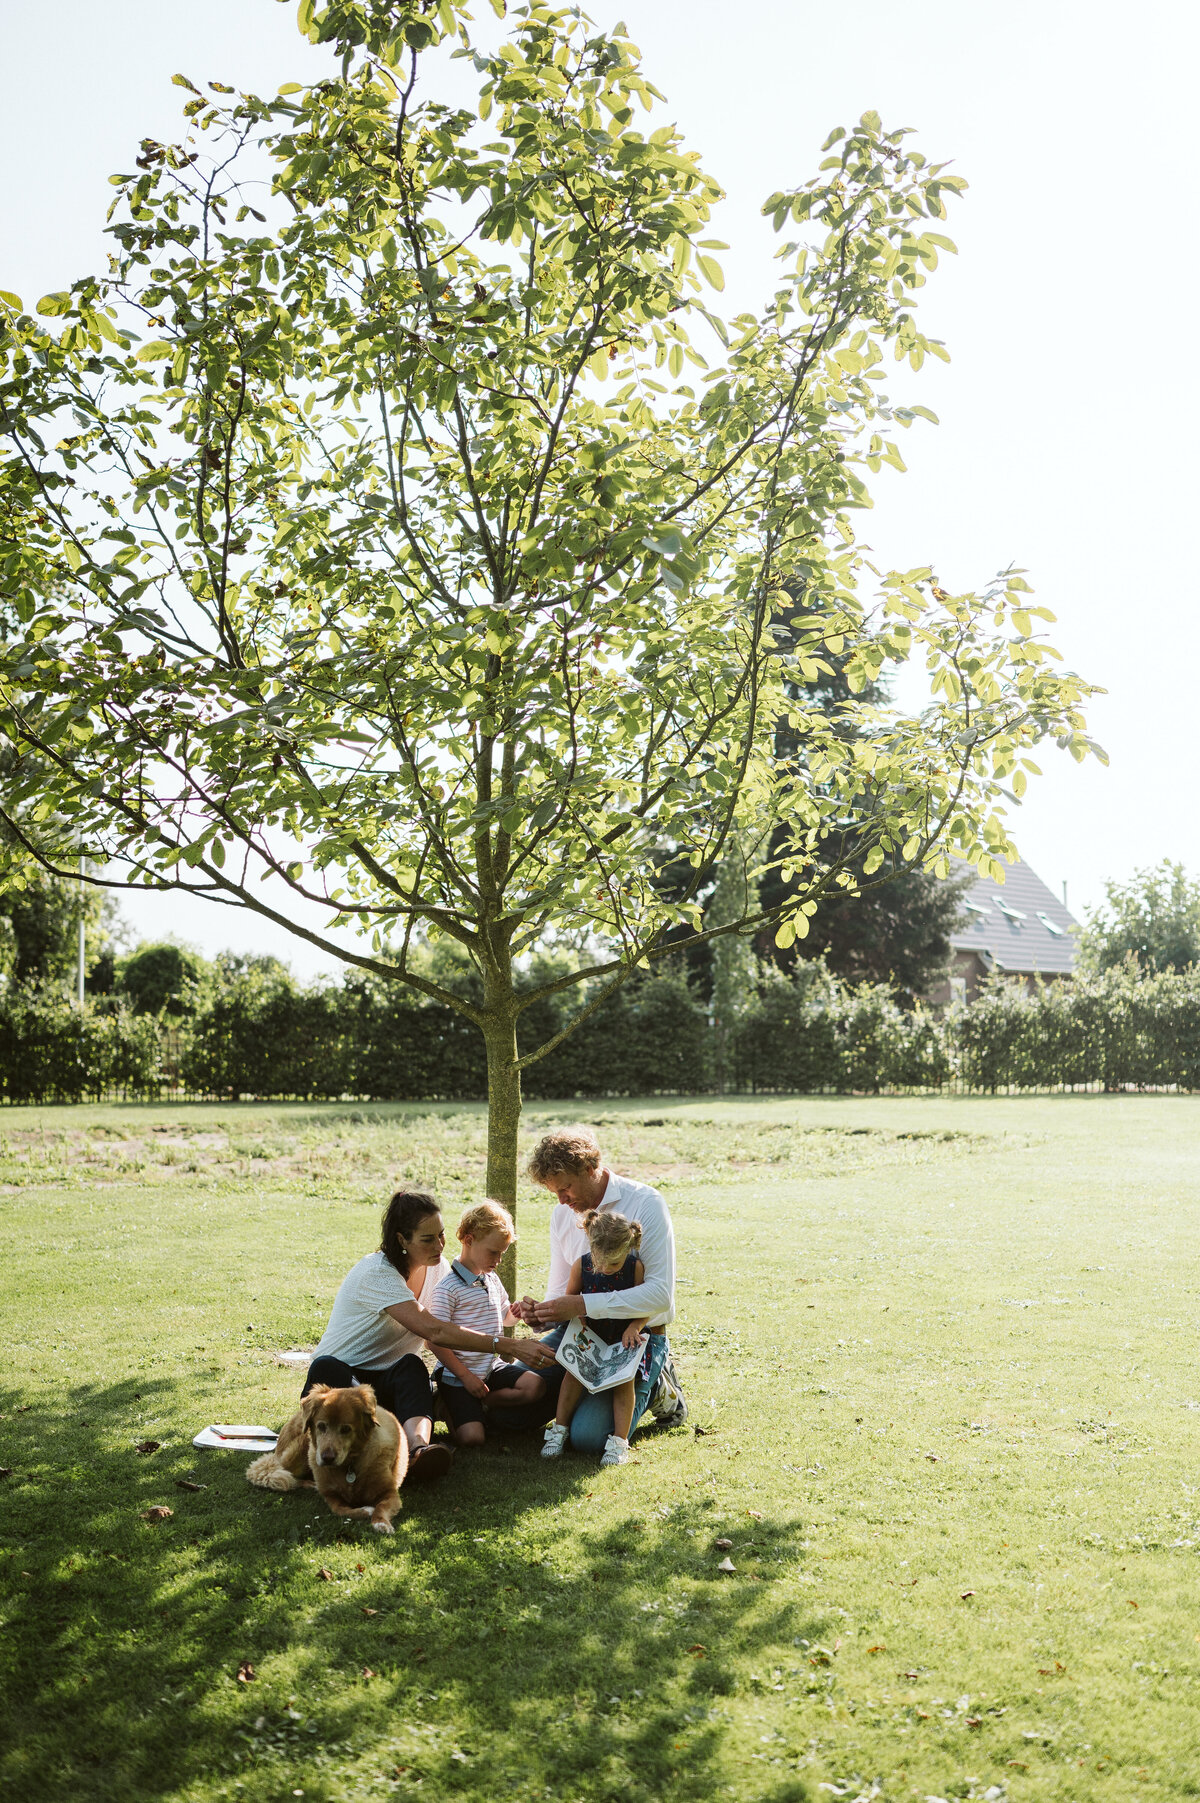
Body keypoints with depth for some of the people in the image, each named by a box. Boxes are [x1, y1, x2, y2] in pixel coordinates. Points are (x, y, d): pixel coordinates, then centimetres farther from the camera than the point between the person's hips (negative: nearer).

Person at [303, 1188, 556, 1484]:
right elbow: (433, 1331, -30)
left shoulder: (438, 1268, 4)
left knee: (411, 1366, -31)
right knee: (327, 1368, -39)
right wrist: (508, 1346, -33)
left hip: (390, 1382, 5)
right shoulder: (376, 1273, -21)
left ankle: (418, 1445, -60)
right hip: (339, 1377, -4)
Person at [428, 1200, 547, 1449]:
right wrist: (465, 1376, -14)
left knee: (536, 1385, -15)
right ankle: (450, 1406, 8)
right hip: (458, 1376, -7)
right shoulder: (449, 1287, -15)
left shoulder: (492, 1279, 10)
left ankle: (480, 1402, -1)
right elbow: (435, 1340, -16)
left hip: (492, 1368, 7)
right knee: (471, 1438, -22)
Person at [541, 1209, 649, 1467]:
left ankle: (619, 1441, -13)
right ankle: (559, 1429, -4)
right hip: (591, 1336, 2)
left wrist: (634, 1327, -22)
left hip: (625, 1338, -2)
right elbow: (569, 1298, 8)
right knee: (574, 1370, -17)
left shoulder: (636, 1267, -14)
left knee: (624, 1378, -19)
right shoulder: (581, 1265, -9)